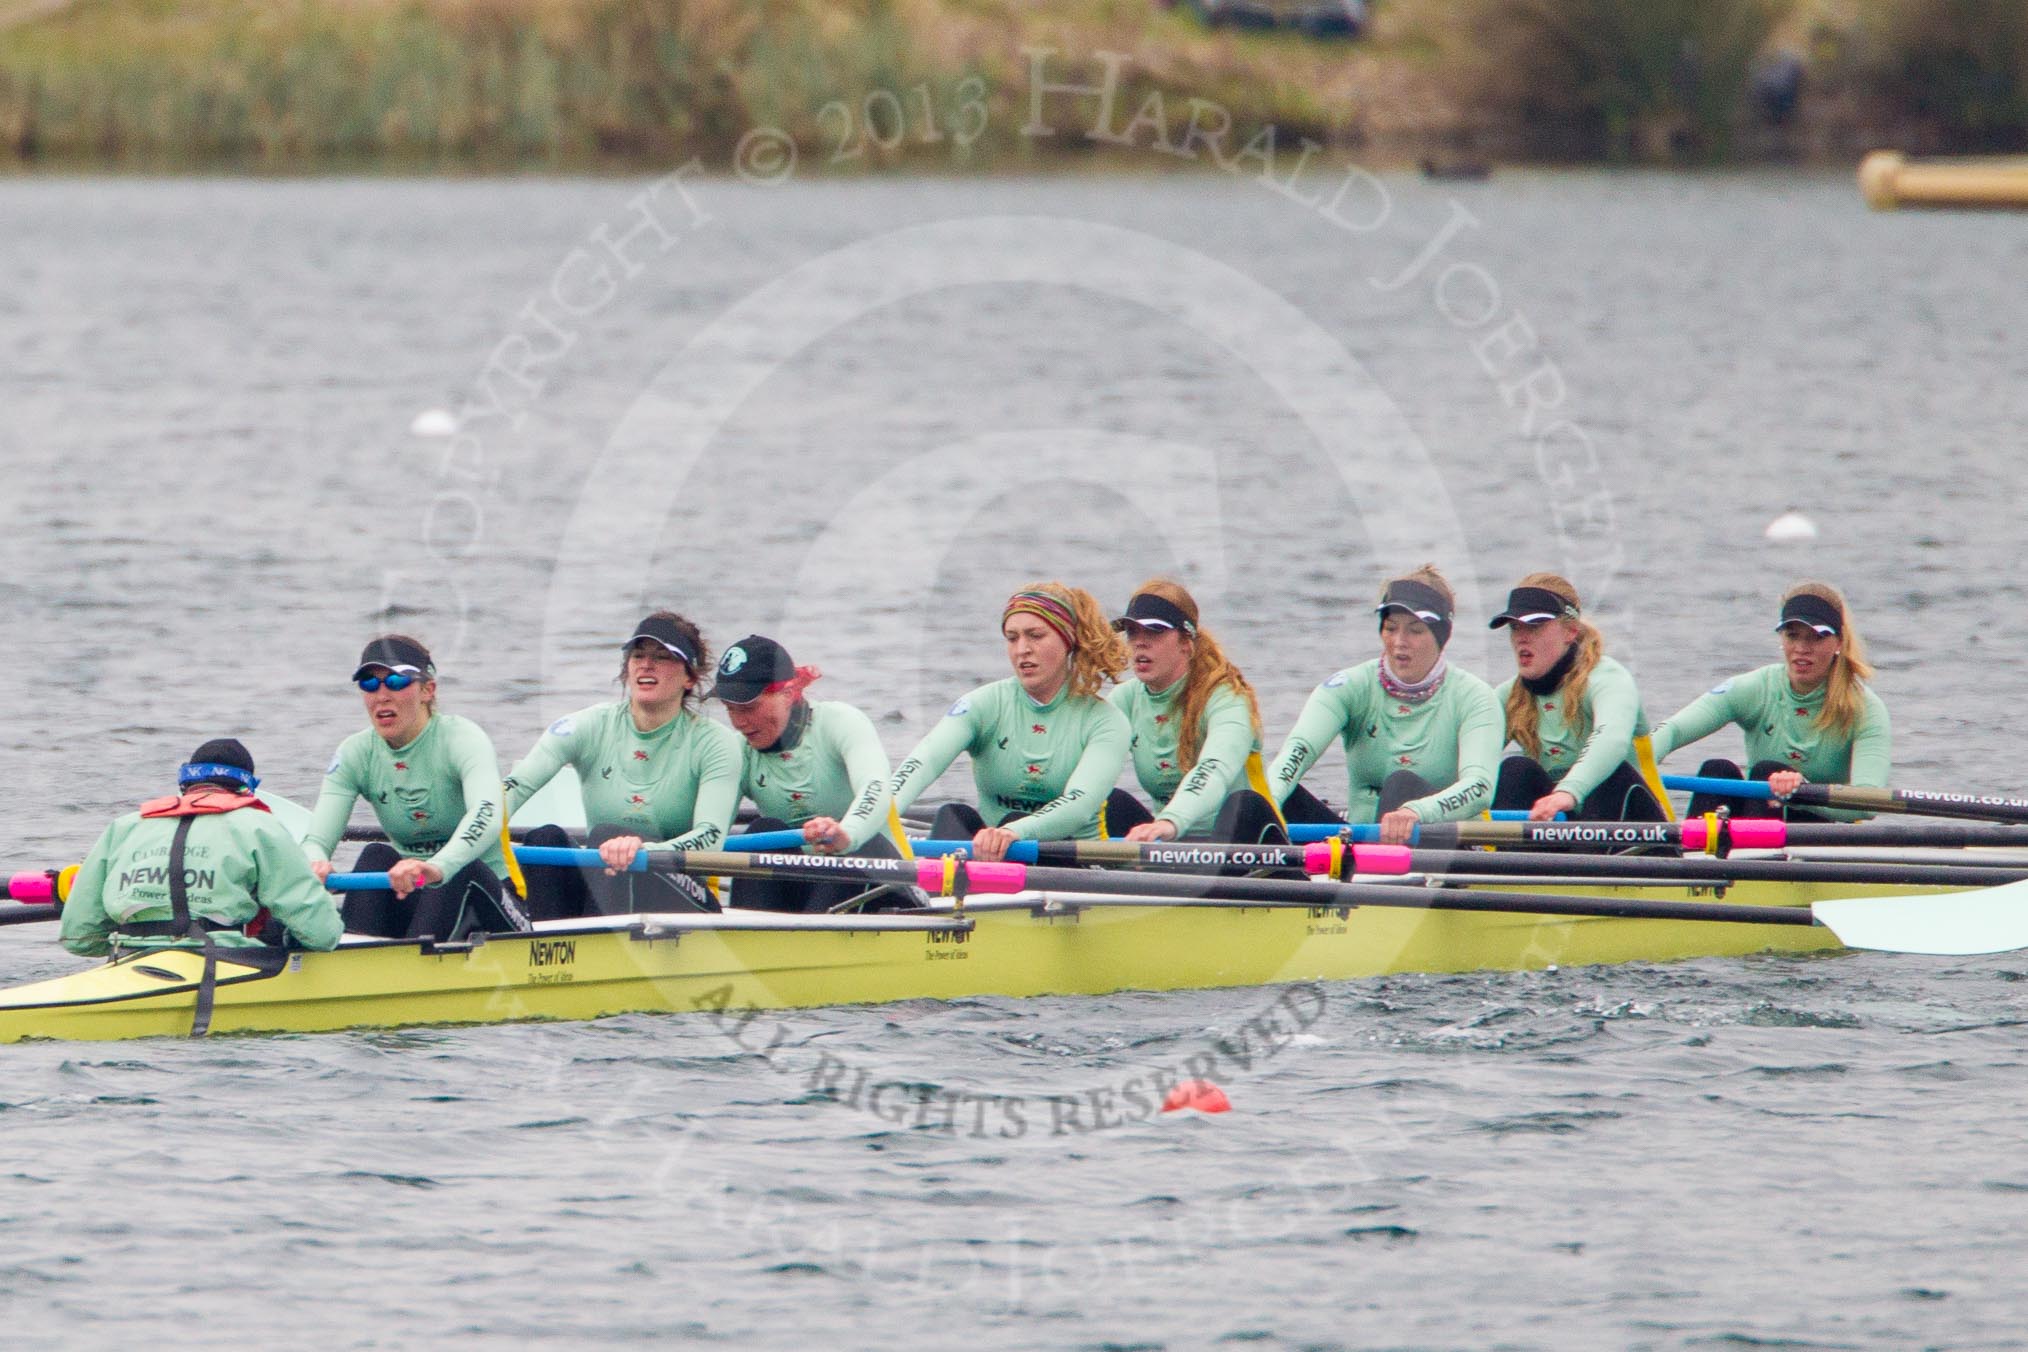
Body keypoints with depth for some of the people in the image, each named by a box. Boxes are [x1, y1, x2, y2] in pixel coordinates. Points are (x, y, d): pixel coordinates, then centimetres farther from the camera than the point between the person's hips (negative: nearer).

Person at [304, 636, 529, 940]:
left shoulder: (463, 739, -14)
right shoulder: (355, 753, 0)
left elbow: (487, 816, -36)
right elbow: (316, 838, -13)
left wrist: (437, 867, -57)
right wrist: (314, 862, -41)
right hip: (413, 901, 4)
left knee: (465, 869, -35)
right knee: (377, 856, -24)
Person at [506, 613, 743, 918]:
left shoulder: (713, 743, -3)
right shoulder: (590, 728, 3)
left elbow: (712, 836, -20)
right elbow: (513, 788, -11)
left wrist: (645, 849, -42)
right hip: (601, 898, 3)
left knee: (607, 835, -30)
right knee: (545, 837, -24)